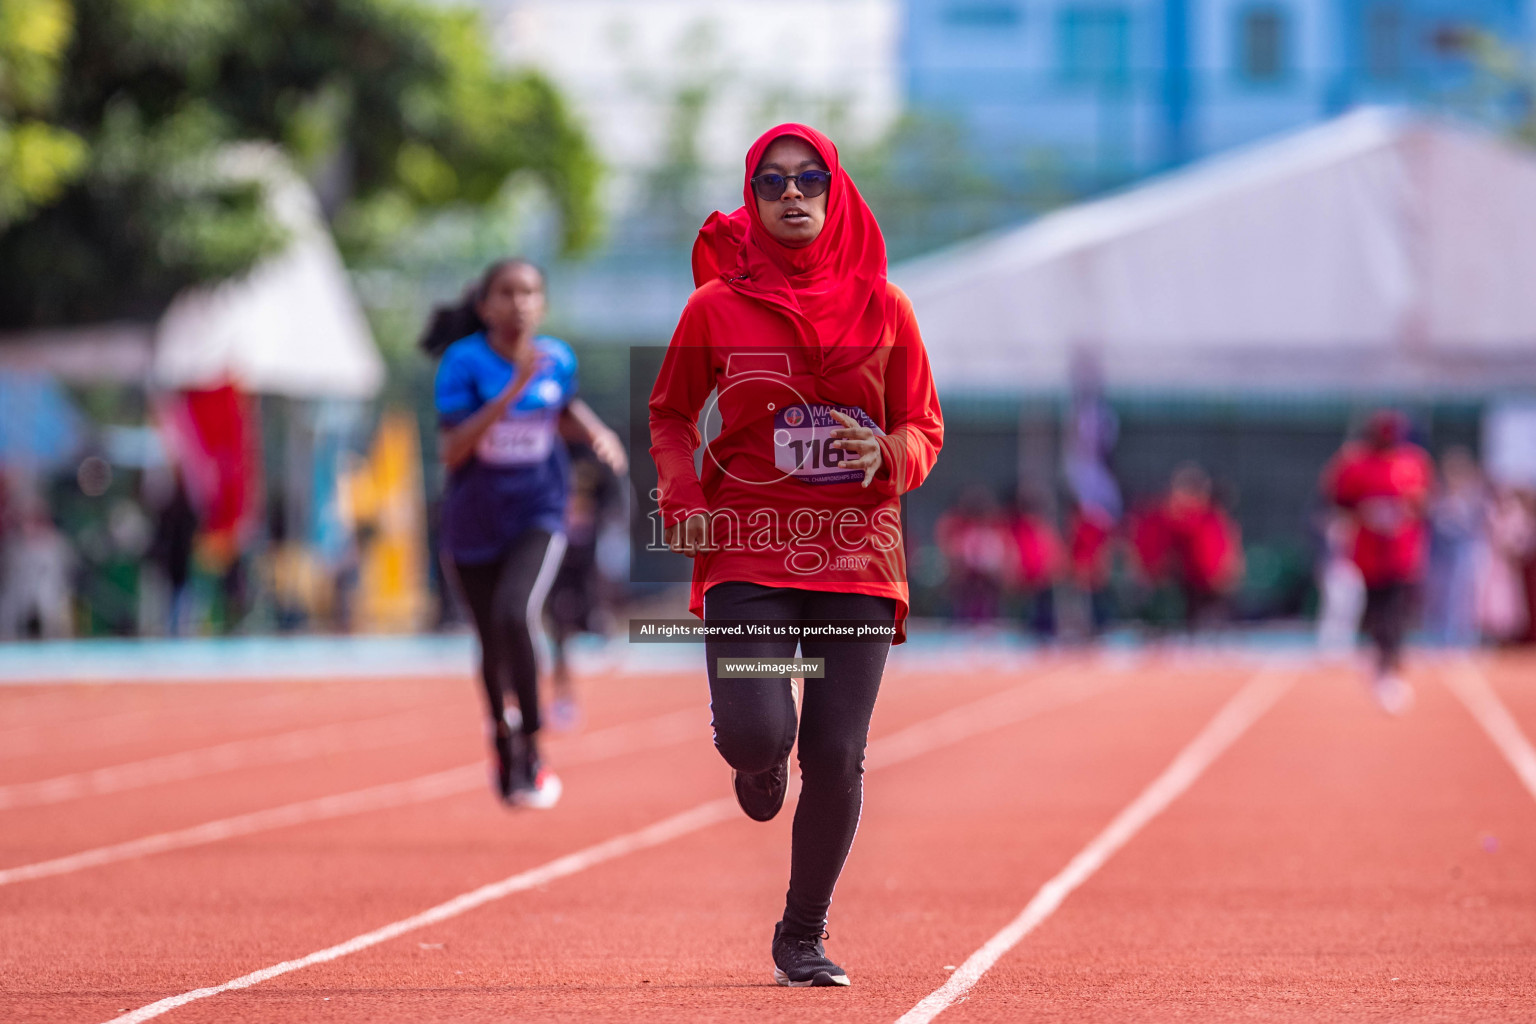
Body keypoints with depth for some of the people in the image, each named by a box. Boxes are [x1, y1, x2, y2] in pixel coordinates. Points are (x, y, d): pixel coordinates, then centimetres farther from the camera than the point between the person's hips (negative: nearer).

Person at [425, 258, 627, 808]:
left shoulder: (558, 359, -5)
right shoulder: (464, 362, -15)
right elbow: (453, 451, -24)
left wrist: (597, 433, -3)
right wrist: (512, 391, -32)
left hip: (538, 514, 0)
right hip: (474, 524, 0)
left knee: (515, 613, -26)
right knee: (492, 645, 12)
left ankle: (530, 748, -12)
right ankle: (503, 740, 41)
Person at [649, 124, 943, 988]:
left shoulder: (882, 307, 6)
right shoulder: (717, 306, 3)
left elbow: (925, 430, 9)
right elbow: (671, 415, 14)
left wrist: (887, 454, -14)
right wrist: (684, 504, -3)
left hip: (857, 557, 1)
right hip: (748, 555, -1)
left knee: (837, 755, -4)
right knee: (754, 734, -18)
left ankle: (803, 938, 14)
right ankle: (762, 757, 23)